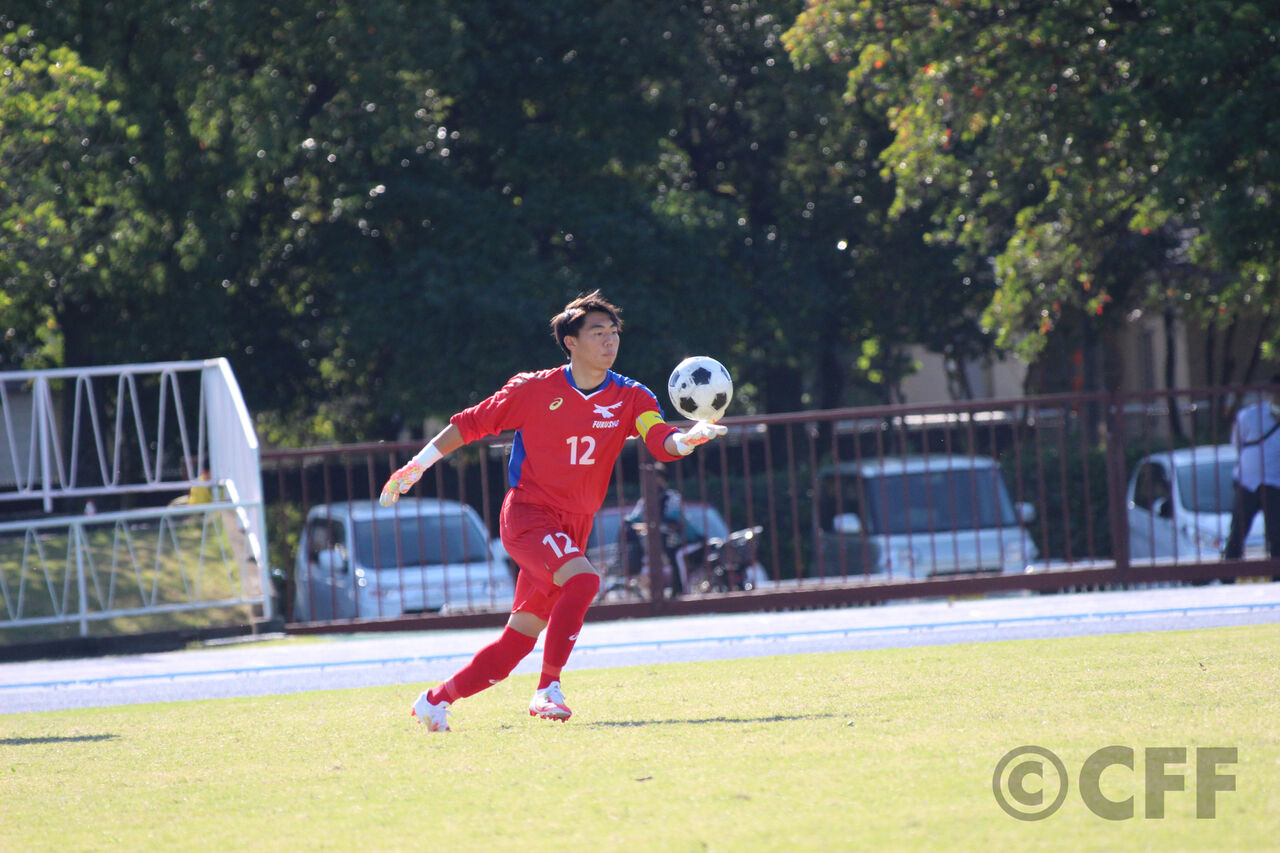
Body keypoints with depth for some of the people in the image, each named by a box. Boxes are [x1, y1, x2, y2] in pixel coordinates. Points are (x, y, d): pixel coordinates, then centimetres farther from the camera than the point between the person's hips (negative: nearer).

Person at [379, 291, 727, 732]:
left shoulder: (631, 398, 1)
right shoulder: (534, 389, -5)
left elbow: (662, 443, -15)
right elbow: (468, 424, 4)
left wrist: (688, 438, -39)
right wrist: (413, 468, 5)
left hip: (573, 529, 5)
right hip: (528, 513, -5)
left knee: (517, 642, 5)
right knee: (583, 579, -32)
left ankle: (436, 699, 22)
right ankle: (548, 691, -27)